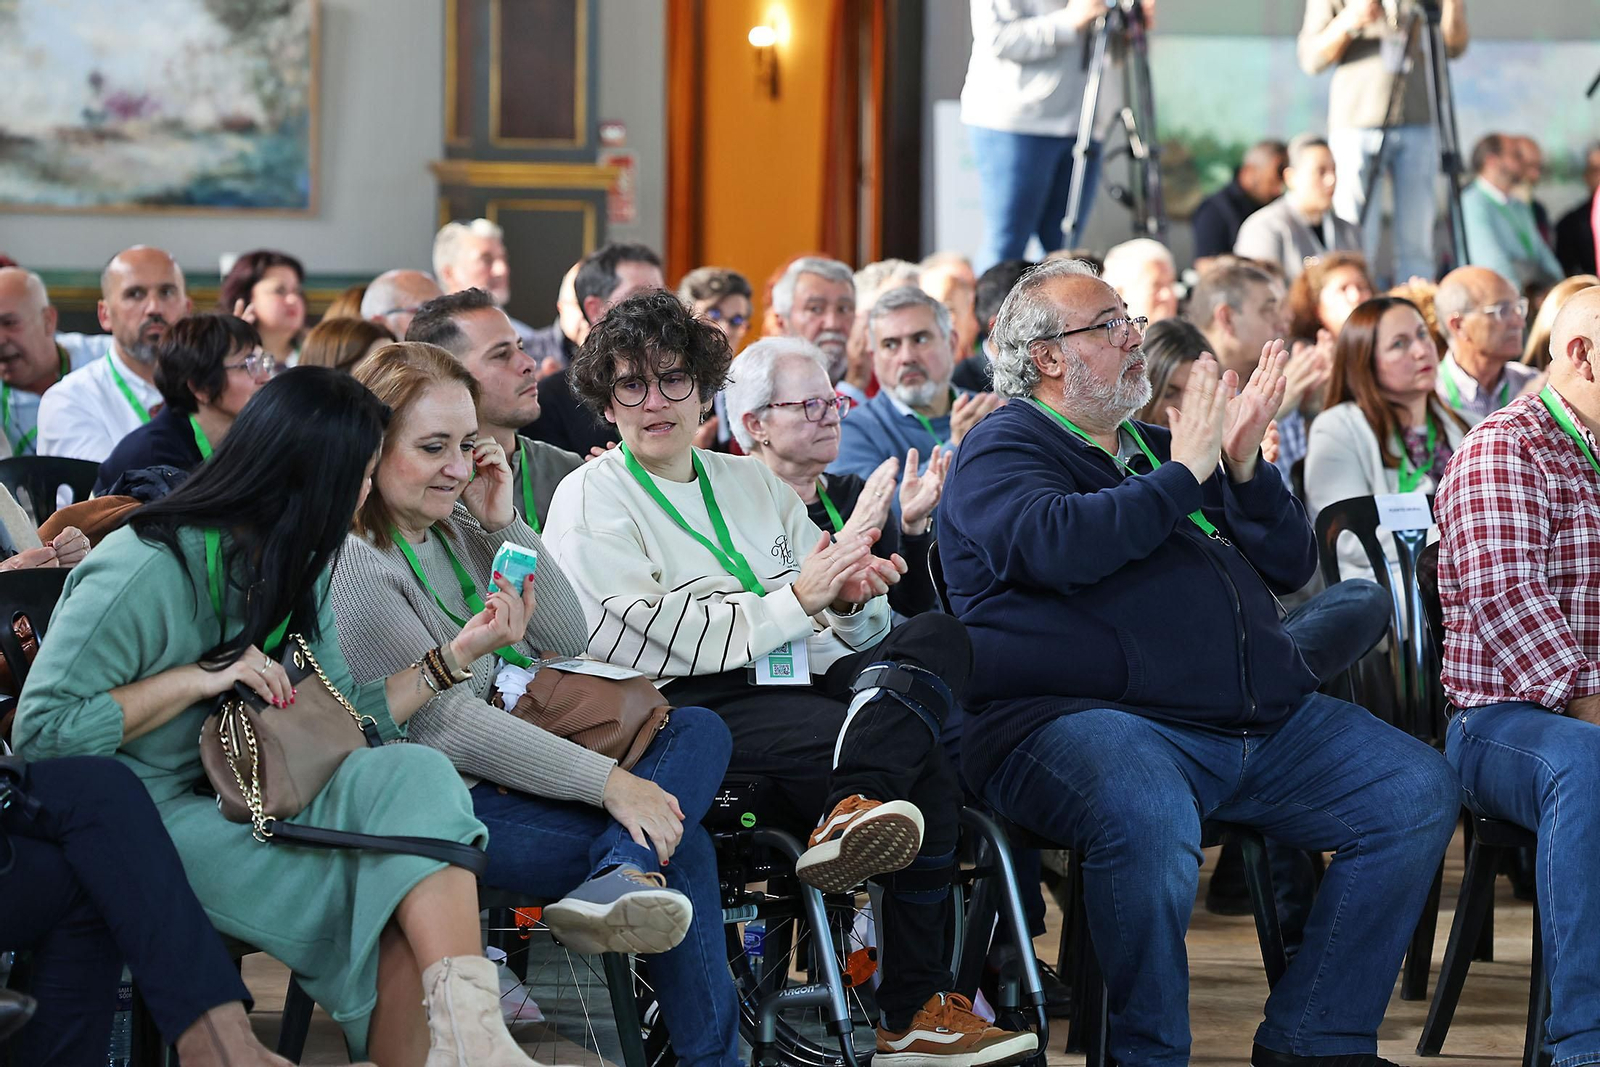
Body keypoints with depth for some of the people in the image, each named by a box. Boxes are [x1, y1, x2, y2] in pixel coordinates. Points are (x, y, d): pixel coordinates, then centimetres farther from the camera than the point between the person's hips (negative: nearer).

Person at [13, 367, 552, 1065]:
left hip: (238, 803, 7)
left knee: (409, 775, -22)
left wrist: (456, 654, 6)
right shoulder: (148, 569, -15)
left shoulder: (298, 572, 12)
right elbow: (41, 730, -17)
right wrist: (198, 678, -19)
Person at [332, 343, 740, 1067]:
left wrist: (505, 525, -3)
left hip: (517, 757, 9)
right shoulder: (351, 563, -16)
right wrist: (607, 782, -19)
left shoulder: (457, 526, 11)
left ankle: (621, 880, -28)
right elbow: (447, 724, -18)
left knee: (699, 730, -7)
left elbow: (569, 643, 11)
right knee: (683, 852, -16)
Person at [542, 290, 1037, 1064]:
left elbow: (847, 632, 23)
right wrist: (796, 600, -13)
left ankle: (852, 811, -37)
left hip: (798, 682, 7)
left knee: (937, 637, -25)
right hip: (692, 710, -7)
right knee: (925, 773, -29)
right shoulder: (590, 498, 6)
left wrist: (853, 599, -3)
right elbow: (642, 641, -10)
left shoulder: (754, 484, 26)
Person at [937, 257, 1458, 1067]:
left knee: (1418, 793, -5)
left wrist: (1246, 469, 4)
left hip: (1263, 721, 8)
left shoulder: (1156, 448, 26)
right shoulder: (1003, 451, 4)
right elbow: (1057, 545, -19)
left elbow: (1291, 566, 22)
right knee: (1148, 818, -39)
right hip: (1081, 718, -8)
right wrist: (1181, 475, -10)